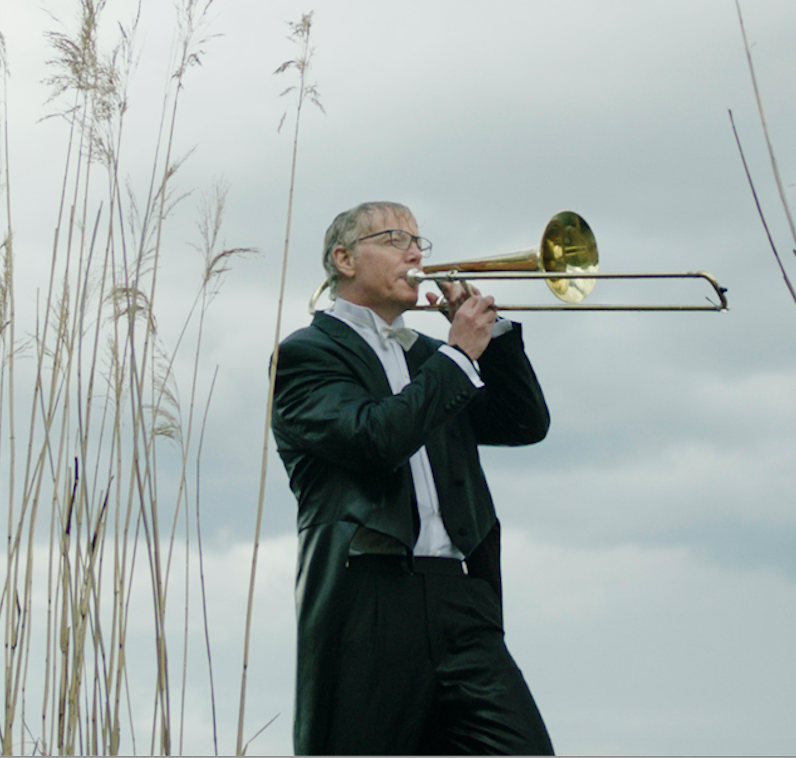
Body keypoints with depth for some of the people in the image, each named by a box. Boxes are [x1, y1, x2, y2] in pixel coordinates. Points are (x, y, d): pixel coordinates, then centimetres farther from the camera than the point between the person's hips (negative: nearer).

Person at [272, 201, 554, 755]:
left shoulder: (427, 357, 27)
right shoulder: (309, 353, 5)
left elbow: (527, 424, 20)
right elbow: (376, 439, -13)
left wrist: (493, 332, 9)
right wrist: (459, 353, -6)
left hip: (460, 604, 6)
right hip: (368, 604, -5)